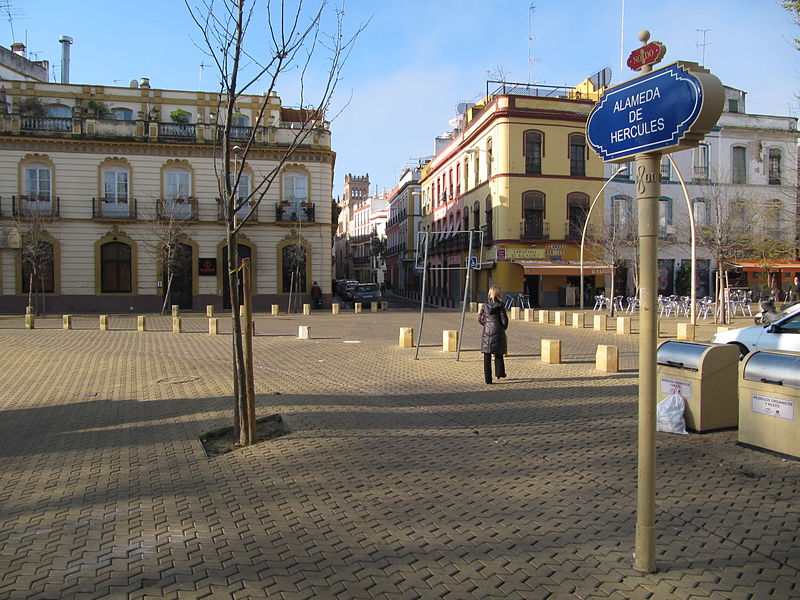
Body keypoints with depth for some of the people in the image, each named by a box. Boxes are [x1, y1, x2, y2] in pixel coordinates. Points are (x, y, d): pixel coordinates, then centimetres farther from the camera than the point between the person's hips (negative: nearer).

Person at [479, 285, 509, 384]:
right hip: (497, 331, -2)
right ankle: (499, 373, 20)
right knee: (498, 353, 16)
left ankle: (488, 378, 4)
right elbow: (504, 319, -6)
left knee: (487, 356, 4)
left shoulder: (485, 304, 4)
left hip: (487, 331, 3)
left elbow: (480, 318, 7)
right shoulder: (500, 304, -6)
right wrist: (504, 328, 12)